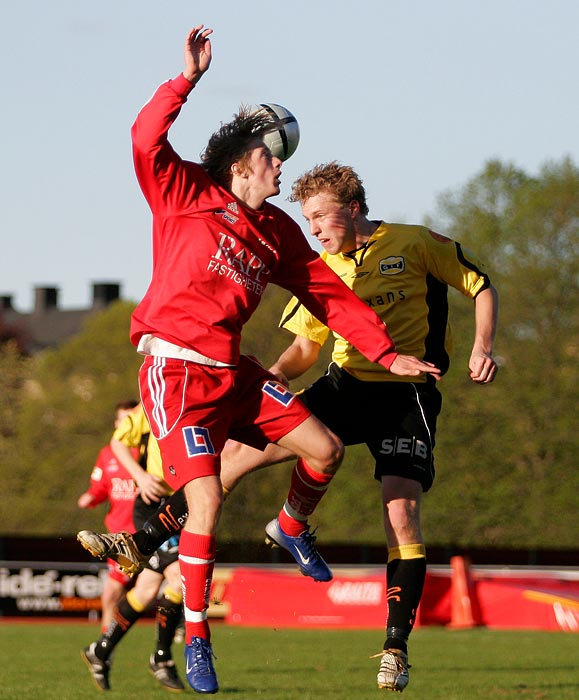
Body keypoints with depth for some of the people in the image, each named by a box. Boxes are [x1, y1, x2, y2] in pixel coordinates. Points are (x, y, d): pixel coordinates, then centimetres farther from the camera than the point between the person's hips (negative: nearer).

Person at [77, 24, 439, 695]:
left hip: (232, 374, 6)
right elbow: (148, 142, -20)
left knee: (325, 448, 2)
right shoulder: (184, 197, -3)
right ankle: (196, 639, -4)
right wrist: (187, 79, -25)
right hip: (176, 370, -6)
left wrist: (387, 354, 12)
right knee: (206, 502, -17)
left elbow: (330, 295, 15)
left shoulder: (278, 232, 12)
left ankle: (292, 528, 35)